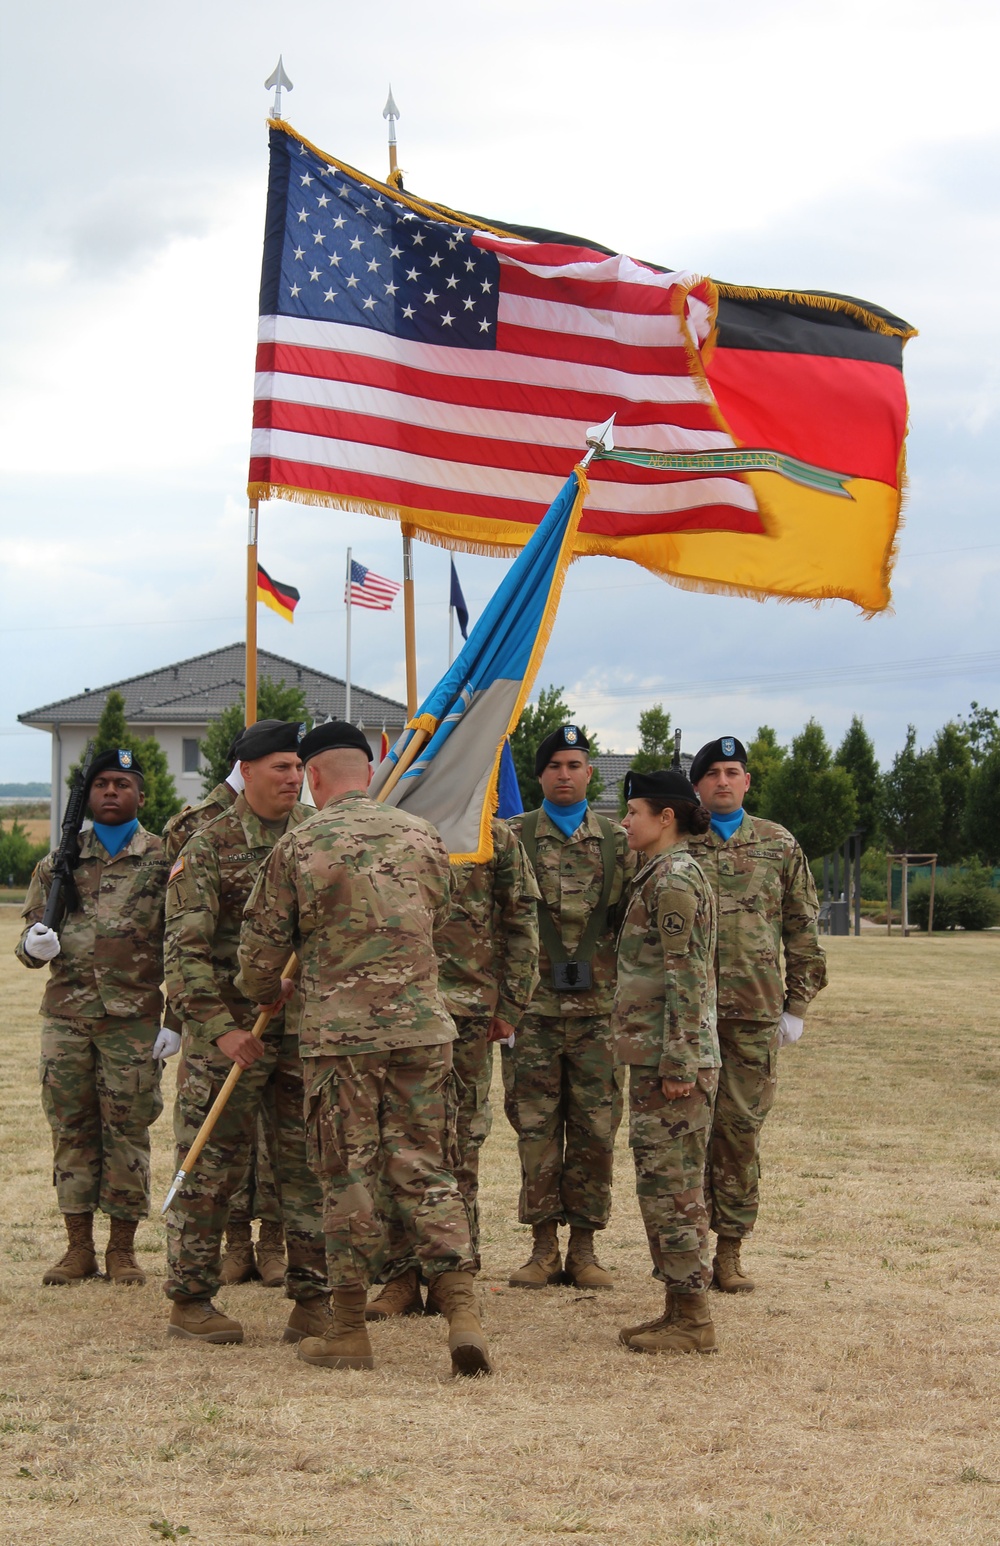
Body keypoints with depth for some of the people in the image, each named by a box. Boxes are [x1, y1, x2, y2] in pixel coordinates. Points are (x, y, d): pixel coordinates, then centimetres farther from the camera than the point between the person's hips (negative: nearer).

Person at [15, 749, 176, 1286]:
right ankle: (79, 1247, 14)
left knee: (128, 1131, 1)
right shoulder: (59, 862, 11)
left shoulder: (163, 861, 3)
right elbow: (31, 933, 16)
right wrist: (35, 943, -9)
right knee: (71, 1130, 5)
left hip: (133, 1019, -3)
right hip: (65, 1016, 3)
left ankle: (122, 1249, 10)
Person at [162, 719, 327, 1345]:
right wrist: (220, 1028, -17)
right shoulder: (210, 847, -4)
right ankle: (190, 1301, 9)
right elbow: (184, 950, -9)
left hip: (308, 1028, 4)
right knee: (213, 1165, 0)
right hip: (230, 1025, -4)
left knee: (311, 1163, 5)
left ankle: (313, 1296, 12)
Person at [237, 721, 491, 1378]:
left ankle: (350, 1332, 12)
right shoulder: (423, 836, 6)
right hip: (422, 1026, 3)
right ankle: (464, 1315, -5)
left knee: (348, 1178, 5)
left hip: (338, 1033, -3)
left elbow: (262, 947, 2)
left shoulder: (300, 847, -5)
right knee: (424, 1170, 7)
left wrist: (267, 994, 24)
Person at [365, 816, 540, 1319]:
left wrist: (510, 1008, 0)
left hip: (466, 1012, -2)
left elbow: (522, 926, 6)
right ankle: (402, 1275, 8)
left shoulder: (496, 838, 5)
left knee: (459, 1149, 3)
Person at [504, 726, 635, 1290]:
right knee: (536, 1129, 1)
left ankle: (584, 1248, 12)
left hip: (599, 1008, 1)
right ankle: (544, 1248, 10)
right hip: (534, 1009, -1)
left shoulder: (617, 841, 8)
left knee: (596, 1131, 3)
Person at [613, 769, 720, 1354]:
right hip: (657, 1057, 10)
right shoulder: (663, 874, 16)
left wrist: (678, 1063, -20)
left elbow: (687, 977, -19)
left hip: (673, 1060, -10)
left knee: (671, 1186, -5)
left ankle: (694, 1321, 0)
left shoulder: (675, 878, -14)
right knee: (664, 1184, 13)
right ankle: (680, 1309, 19)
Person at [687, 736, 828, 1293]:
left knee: (743, 1127, 2)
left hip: (755, 1014, 1)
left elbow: (803, 931, 12)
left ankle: (730, 1248, 10)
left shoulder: (779, 846, 9)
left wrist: (797, 1005, 7)